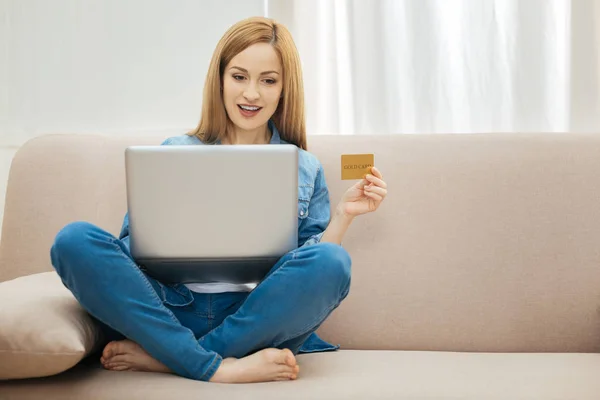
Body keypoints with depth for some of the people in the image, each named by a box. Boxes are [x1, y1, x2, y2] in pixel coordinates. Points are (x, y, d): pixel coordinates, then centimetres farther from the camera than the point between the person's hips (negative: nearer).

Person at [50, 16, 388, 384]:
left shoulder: (306, 169, 15)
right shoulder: (174, 154, 14)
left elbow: (314, 276, 11)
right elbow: (135, 245, 9)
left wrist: (343, 214, -4)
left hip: (255, 321, 0)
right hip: (170, 310, 0)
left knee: (332, 261, -29)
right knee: (75, 239, -22)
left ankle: (159, 357, -23)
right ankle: (217, 367, -29)